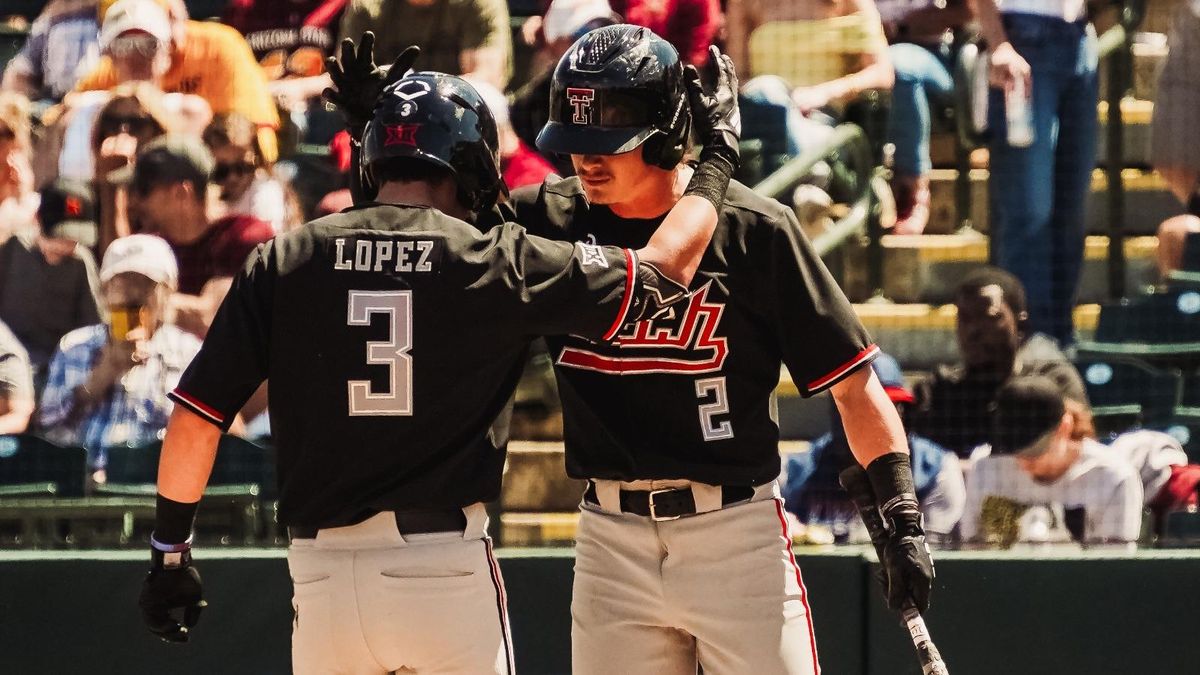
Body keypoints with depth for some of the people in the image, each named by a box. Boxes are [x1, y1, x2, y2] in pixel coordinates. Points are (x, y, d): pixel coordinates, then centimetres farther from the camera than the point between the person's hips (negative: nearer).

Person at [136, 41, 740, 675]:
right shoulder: (494, 261, -1)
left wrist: (169, 549, 13)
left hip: (321, 574, 2)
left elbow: (194, 420, 2)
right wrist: (715, 163, 23)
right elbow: (663, 270, 7)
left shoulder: (281, 263, 4)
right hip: (446, 568, -2)